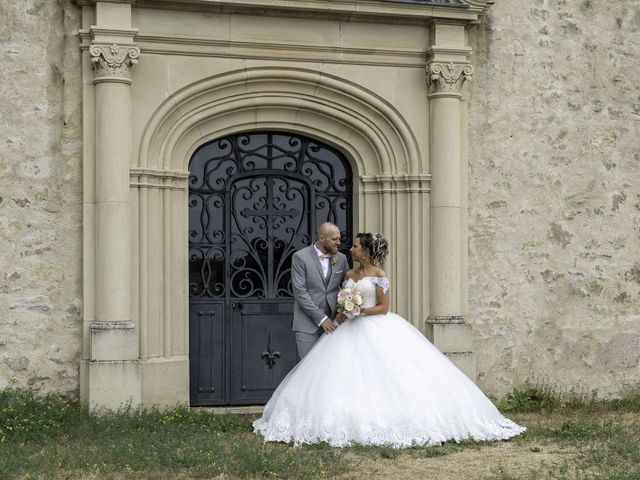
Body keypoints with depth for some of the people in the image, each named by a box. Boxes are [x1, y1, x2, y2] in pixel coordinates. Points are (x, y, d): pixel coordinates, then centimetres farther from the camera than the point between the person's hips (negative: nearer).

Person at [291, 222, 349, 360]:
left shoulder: (341, 258, 7)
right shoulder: (300, 257, -7)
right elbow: (300, 292, -11)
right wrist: (321, 318, -13)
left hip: (332, 322, 4)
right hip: (307, 324, -3)